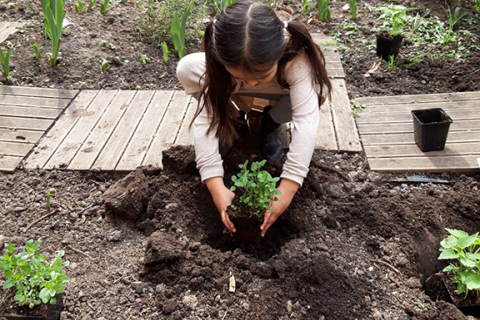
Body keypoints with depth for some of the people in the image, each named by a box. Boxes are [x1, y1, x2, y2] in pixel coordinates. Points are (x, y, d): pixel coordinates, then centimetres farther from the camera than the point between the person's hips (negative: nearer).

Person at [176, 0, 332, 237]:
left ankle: (271, 124, -3)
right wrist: (216, 185, -48)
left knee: (318, 89, -35)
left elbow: (307, 120, -47)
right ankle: (233, 121, 0)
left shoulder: (296, 55, -42)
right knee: (187, 70, -28)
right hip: (232, 95, 1)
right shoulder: (220, 59, -38)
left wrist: (287, 188, -53)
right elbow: (205, 118, -39)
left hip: (281, 91, -1)